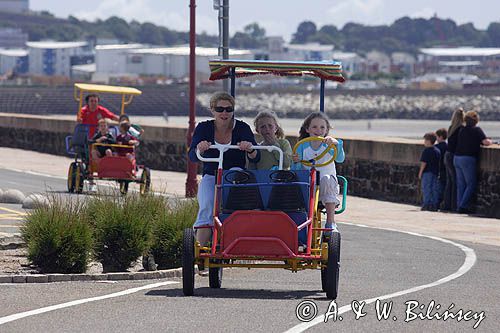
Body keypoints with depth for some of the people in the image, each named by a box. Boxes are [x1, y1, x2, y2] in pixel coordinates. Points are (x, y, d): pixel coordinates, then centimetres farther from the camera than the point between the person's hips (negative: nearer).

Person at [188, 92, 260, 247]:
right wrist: (200, 149, -38)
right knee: (207, 207, -28)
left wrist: (250, 149, -37)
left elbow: (255, 158, -13)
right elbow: (192, 157, -14)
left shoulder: (242, 128, -4)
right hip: (210, 177, 1)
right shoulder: (204, 128, -2)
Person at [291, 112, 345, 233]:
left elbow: (340, 159, -19)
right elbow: (296, 171, 0)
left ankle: (330, 222, -34)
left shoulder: (328, 145, 1)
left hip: (326, 186, -1)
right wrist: (295, 162, -22)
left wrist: (336, 143, -36)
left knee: (327, 179, -35)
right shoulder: (302, 146, 5)